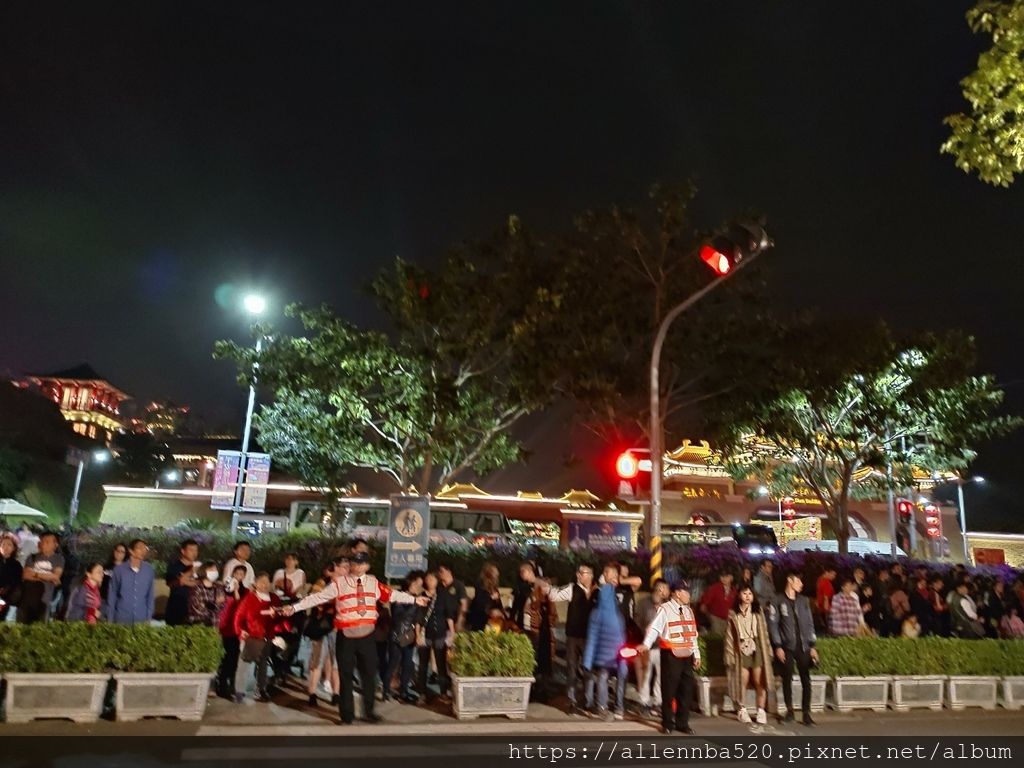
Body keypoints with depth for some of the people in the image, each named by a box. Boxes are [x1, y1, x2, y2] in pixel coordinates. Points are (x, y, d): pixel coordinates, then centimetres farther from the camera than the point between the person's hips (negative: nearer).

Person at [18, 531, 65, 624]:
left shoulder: (58, 559, 5)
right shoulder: (32, 557, 10)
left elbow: (56, 576, -6)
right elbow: (25, 575, -1)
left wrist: (35, 574, -1)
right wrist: (47, 577, -9)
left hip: (43, 599, -2)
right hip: (26, 597, 2)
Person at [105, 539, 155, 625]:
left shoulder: (149, 570, -2)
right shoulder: (119, 570, -6)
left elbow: (151, 595, 5)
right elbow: (112, 595, 1)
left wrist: (149, 617, 4)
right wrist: (110, 620, 3)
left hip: (141, 619, 1)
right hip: (122, 619, -1)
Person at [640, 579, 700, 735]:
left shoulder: (688, 610, 13)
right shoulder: (665, 609, -10)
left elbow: (693, 634, 18)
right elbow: (654, 628, -19)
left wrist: (696, 654, 16)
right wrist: (646, 644, -33)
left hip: (687, 655, 7)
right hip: (670, 655, -6)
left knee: (686, 689, 10)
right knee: (669, 689, 1)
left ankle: (682, 723, 24)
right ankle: (667, 723, 16)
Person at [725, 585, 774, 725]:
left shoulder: (758, 612, 7)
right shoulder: (733, 614, 2)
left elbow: (764, 633, 9)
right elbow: (729, 636, 2)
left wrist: (768, 651, 4)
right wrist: (730, 656, -1)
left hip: (757, 650, 1)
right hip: (741, 650, -1)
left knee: (759, 681, -2)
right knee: (742, 681, 0)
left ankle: (761, 711, 9)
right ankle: (742, 710, 15)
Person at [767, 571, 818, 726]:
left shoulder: (803, 601, 9)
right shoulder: (778, 602, -1)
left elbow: (809, 623, 10)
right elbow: (773, 624, -3)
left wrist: (812, 646, 5)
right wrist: (778, 646, -8)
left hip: (803, 647, 2)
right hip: (787, 647, -2)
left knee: (806, 680, 0)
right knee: (787, 680, 4)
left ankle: (806, 712, 9)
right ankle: (789, 711, 17)